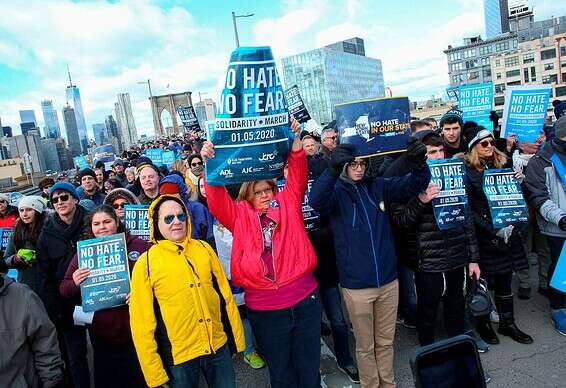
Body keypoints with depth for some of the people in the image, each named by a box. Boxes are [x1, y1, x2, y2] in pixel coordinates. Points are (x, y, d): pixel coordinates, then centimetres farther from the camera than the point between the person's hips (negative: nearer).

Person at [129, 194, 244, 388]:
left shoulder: (204, 249, 0)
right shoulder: (146, 263, -9)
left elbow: (225, 296, 6)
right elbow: (142, 321, -7)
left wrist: (237, 338, 7)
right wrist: (154, 372, -6)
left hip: (219, 346, 3)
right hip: (178, 355, -3)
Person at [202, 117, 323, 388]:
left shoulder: (286, 204, 4)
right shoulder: (240, 216, 1)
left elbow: (297, 177, -6)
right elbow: (216, 200, -12)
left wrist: (295, 140, -19)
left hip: (304, 300, 1)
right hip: (264, 310, -1)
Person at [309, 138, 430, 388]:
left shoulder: (378, 186, 3)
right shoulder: (336, 191, -8)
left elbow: (415, 184, -1)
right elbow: (316, 201, -29)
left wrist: (418, 163, -24)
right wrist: (333, 169, -45)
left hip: (388, 281, 4)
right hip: (356, 285, -3)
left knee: (386, 341, 21)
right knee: (365, 345, 15)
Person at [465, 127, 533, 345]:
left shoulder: (503, 166, 10)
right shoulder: (467, 172, -8)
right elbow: (468, 210, -13)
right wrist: (493, 229, -17)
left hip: (507, 235, 5)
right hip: (483, 237, -5)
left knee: (505, 280, 13)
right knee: (483, 281, 5)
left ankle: (507, 323, 28)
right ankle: (483, 324, 24)